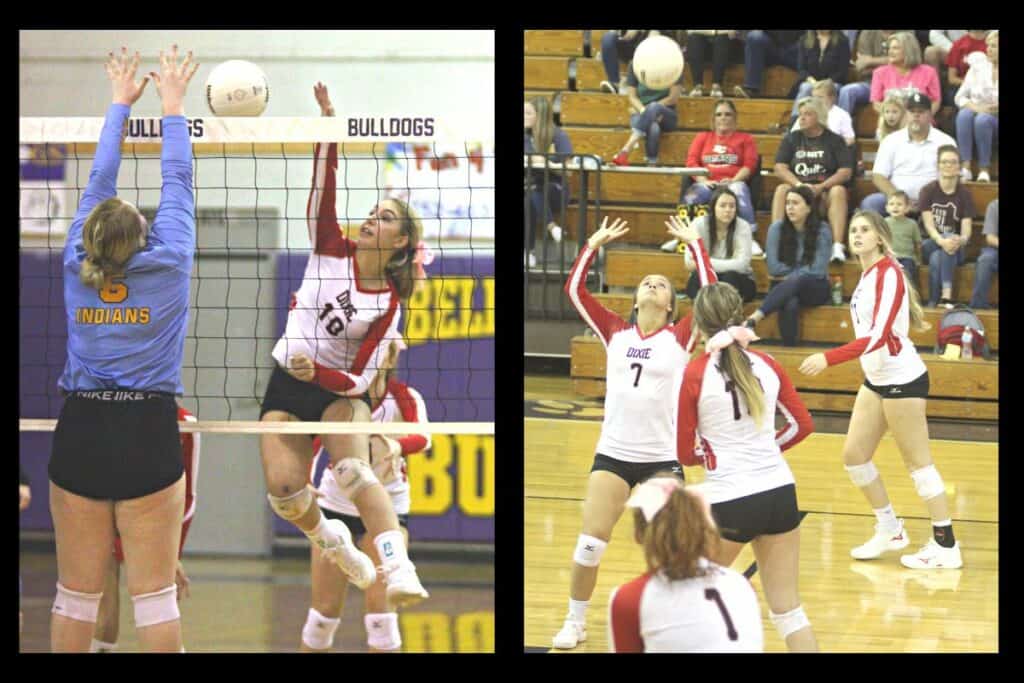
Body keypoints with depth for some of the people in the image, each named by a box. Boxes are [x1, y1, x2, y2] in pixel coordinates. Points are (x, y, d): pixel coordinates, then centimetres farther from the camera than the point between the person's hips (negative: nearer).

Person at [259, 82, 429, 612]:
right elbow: (323, 187, -14)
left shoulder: (389, 304, -7)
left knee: (353, 471, -31)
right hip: (285, 387, 3)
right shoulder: (332, 251, -1)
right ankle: (332, 540, 16)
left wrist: (317, 372, -31)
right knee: (283, 490, -16)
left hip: (338, 391, -3)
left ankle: (399, 571, -46)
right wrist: (328, 125, -27)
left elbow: (361, 377, -12)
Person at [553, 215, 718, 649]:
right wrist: (594, 244, 2)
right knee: (590, 543, -2)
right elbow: (574, 289, 4)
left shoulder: (679, 338, 0)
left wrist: (694, 245, -7)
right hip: (613, 453, 2)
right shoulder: (614, 332, 7)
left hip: (663, 456, -2)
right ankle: (575, 622, 13)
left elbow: (710, 292, -12)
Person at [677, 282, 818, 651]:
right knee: (788, 610, 11)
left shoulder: (695, 375, -10)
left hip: (729, 500, -4)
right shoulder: (766, 364, 2)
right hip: (780, 493, 4)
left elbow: (685, 453, -5)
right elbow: (803, 425, 10)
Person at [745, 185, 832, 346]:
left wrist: (789, 276, -7)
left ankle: (754, 318, -53)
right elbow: (774, 268, -4)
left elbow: (818, 271, -10)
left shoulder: (822, 230, -6)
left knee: (796, 282, -39)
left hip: (815, 288, -1)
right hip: (784, 287, 1)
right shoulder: (777, 228, -2)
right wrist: (803, 270, -4)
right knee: (790, 304, -38)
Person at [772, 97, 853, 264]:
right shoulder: (791, 140, 15)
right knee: (781, 190, -29)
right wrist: (799, 185, -15)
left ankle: (838, 246, -42)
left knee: (838, 191, -33)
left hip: (825, 193, -2)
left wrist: (820, 187, -18)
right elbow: (780, 169, 3)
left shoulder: (835, 141, 8)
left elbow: (846, 172, -3)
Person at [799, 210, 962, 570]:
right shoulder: (868, 275, 8)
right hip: (876, 379, 9)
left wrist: (828, 359, -37)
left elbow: (878, 335, -29)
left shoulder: (889, 274, -18)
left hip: (902, 378, -9)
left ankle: (946, 546, 3)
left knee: (917, 461, -4)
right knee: (854, 455, 10)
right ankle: (890, 530, 24)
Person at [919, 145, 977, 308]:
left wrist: (962, 239, -36)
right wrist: (942, 241, -35)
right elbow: (929, 225, -13)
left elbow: (966, 228, -10)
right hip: (929, 246, 0)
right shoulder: (928, 190, -2)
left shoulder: (965, 194, 0)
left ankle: (946, 296, -46)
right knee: (936, 258, -34)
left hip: (956, 250, 0)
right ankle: (932, 305, -34)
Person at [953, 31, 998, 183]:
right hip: (977, 113, 3)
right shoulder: (978, 66, 6)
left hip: (996, 119, -2)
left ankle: (984, 170, -31)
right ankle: (966, 167, -37)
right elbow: (960, 97, 3)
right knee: (964, 114, -31)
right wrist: (976, 107, -16)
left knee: (983, 119, -35)